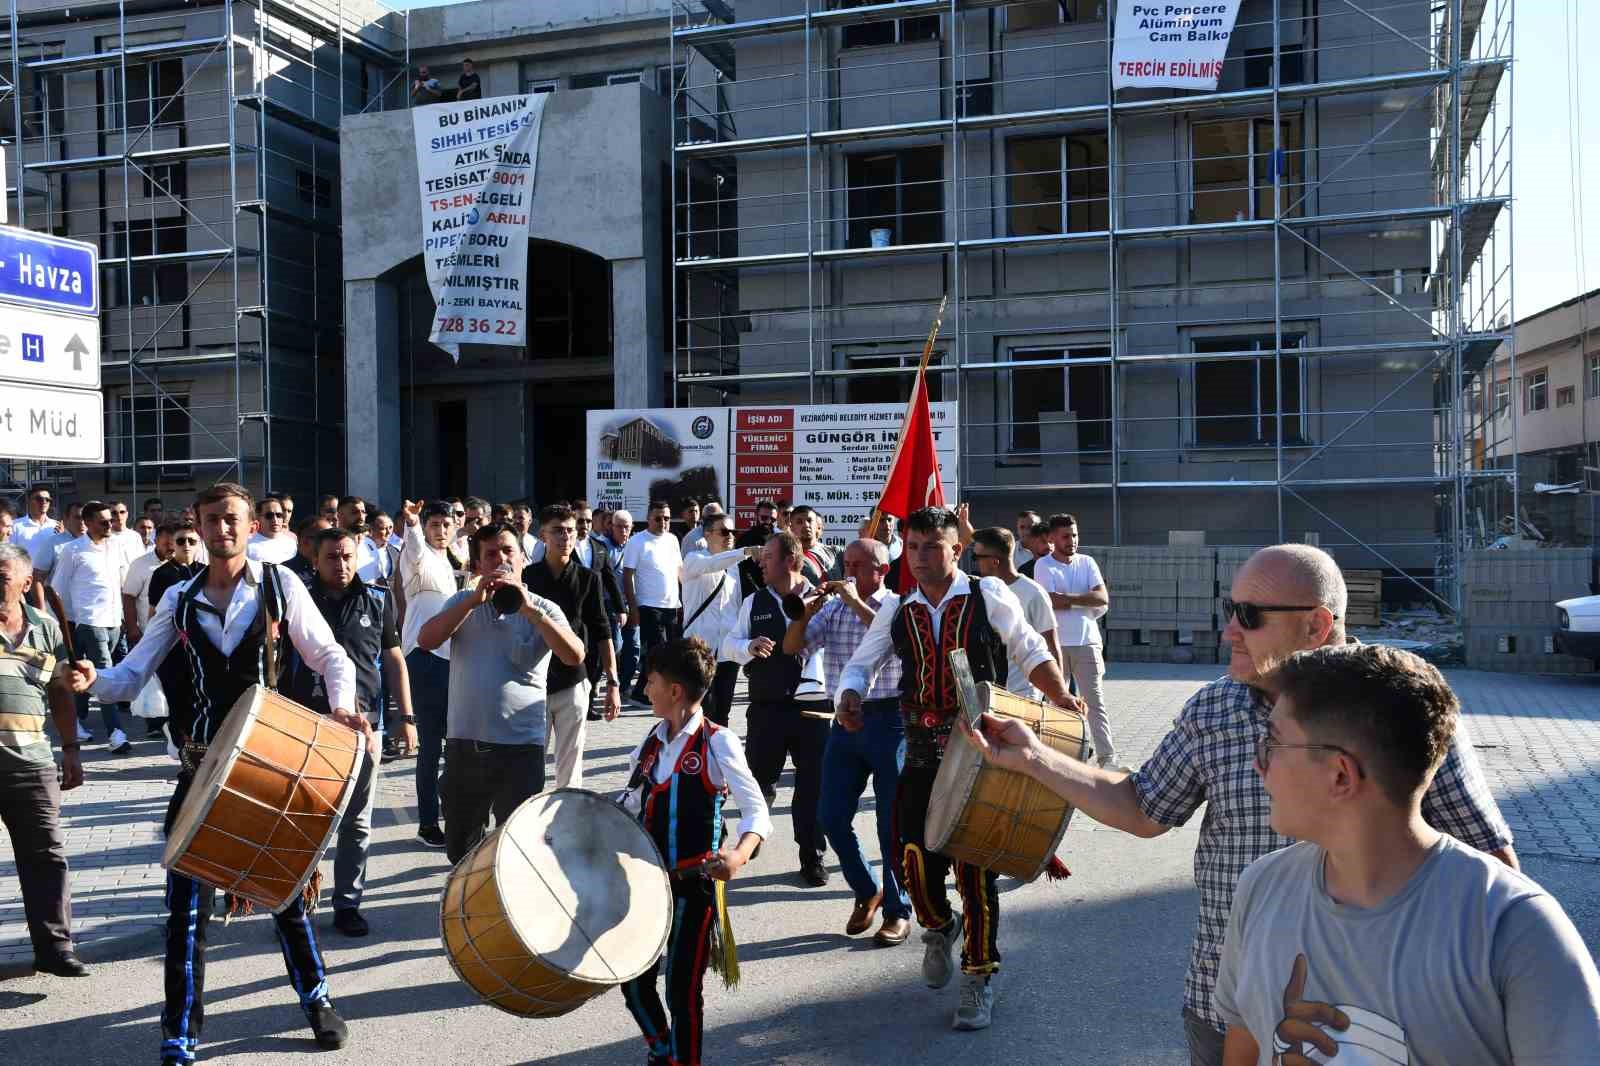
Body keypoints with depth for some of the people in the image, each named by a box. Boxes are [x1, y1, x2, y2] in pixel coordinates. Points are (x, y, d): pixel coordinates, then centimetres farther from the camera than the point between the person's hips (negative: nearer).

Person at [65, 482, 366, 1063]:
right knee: (187, 904, 3)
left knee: (288, 889, 11)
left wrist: (342, 708, -19)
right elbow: (132, 675, 3)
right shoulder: (179, 599, 5)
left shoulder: (280, 586, -3)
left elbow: (331, 657, -1)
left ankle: (316, 998, 32)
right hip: (201, 768, 2)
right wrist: (94, 679, -19)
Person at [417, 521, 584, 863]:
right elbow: (426, 640, -9)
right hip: (464, 743, 3)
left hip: (521, 746, -3)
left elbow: (575, 656, -16)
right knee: (460, 850, 17)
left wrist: (529, 609, -23)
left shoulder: (543, 609, 0)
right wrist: (475, 599, -17)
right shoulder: (463, 602, 7)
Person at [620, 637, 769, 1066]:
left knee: (682, 989, 1)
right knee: (634, 981, 13)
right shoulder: (651, 741, 7)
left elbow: (757, 810, -17)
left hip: (694, 883, -6)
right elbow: (631, 806, 17)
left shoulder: (717, 742, -13)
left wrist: (740, 854, -35)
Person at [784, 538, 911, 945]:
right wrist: (808, 610, -12)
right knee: (831, 815, 6)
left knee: (892, 820, 3)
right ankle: (866, 891, 28)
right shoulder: (832, 608, 8)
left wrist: (858, 604, -23)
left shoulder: (899, 607, -4)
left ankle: (898, 911, 17)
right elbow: (791, 646, 4)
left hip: (890, 720, -5)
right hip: (846, 721, 5)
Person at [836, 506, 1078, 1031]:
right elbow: (862, 663, 17)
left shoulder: (988, 596, -3)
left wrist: (1063, 702, -9)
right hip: (922, 754, 3)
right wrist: (851, 692, -5)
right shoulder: (896, 612, 7)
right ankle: (939, 928, 35)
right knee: (916, 857, -1)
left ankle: (979, 978, 16)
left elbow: (1031, 653, 4)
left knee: (975, 865, -2)